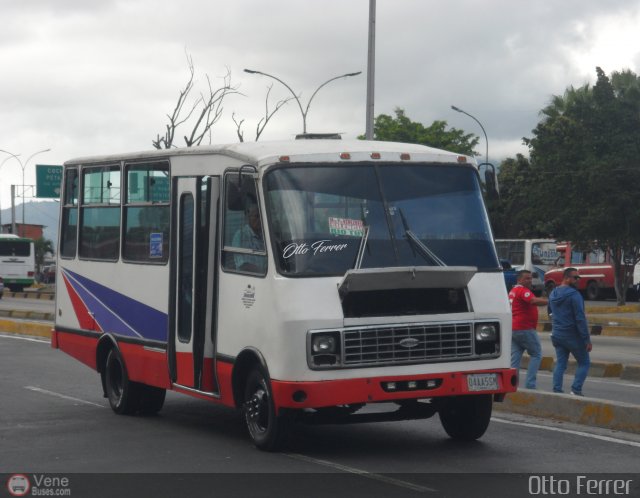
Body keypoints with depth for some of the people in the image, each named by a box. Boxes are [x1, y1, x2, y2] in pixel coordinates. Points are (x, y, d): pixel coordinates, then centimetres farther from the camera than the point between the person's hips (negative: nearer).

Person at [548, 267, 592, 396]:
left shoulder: (553, 294, 9)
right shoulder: (574, 295, -16)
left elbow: (550, 314, 19)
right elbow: (580, 319, -19)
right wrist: (587, 339, -17)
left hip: (557, 335, 7)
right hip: (572, 335, -7)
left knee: (560, 363, 10)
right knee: (584, 363, 5)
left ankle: (556, 390, 3)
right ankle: (576, 390, -5)